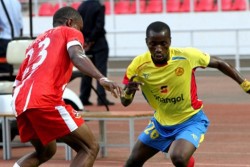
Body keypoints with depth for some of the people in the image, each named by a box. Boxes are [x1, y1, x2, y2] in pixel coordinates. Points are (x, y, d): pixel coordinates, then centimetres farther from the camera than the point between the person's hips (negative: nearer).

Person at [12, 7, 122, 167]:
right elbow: (77, 56, -10)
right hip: (45, 100, -8)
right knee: (90, 148, 0)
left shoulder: (37, 42, 34)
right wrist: (102, 78, -24)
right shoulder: (70, 32, 15)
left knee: (45, 151, 31)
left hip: (20, 102, 8)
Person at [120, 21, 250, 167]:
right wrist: (128, 91, -35)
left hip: (191, 121, -4)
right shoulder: (138, 65, -18)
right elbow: (125, 102, -12)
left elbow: (219, 64, -7)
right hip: (161, 122, 4)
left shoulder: (187, 56, -25)